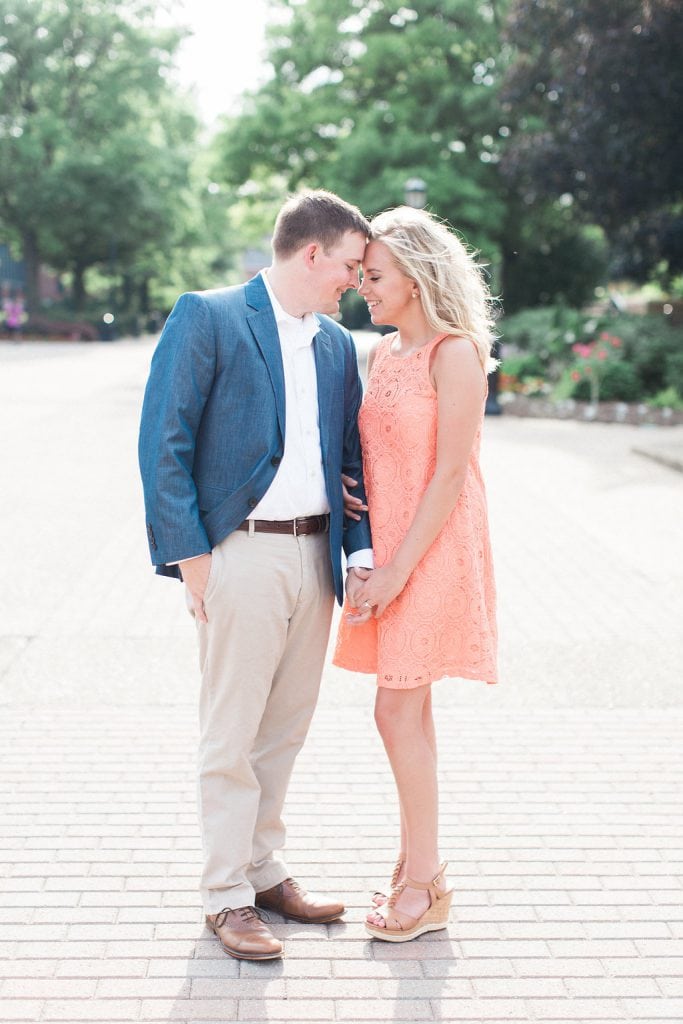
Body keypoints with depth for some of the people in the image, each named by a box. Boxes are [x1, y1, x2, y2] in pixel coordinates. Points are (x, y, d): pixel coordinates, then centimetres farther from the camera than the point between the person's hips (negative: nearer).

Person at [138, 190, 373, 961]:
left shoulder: (338, 345, 14)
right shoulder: (205, 318, -5)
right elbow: (163, 443, -9)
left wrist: (359, 550, 3)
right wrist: (190, 554, -13)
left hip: (313, 556, 6)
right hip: (240, 552, -6)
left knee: (285, 729, 14)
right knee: (230, 735, 2)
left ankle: (263, 868, 30)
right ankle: (226, 895, 15)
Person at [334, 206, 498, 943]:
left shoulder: (454, 353, -13)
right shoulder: (383, 354, 12)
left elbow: (450, 473, -16)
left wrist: (400, 567, -17)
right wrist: (373, 562, 4)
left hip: (433, 550, -8)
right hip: (388, 547, 8)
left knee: (399, 712, -5)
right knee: (410, 712, 12)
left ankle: (424, 884, 7)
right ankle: (419, 867, 23)